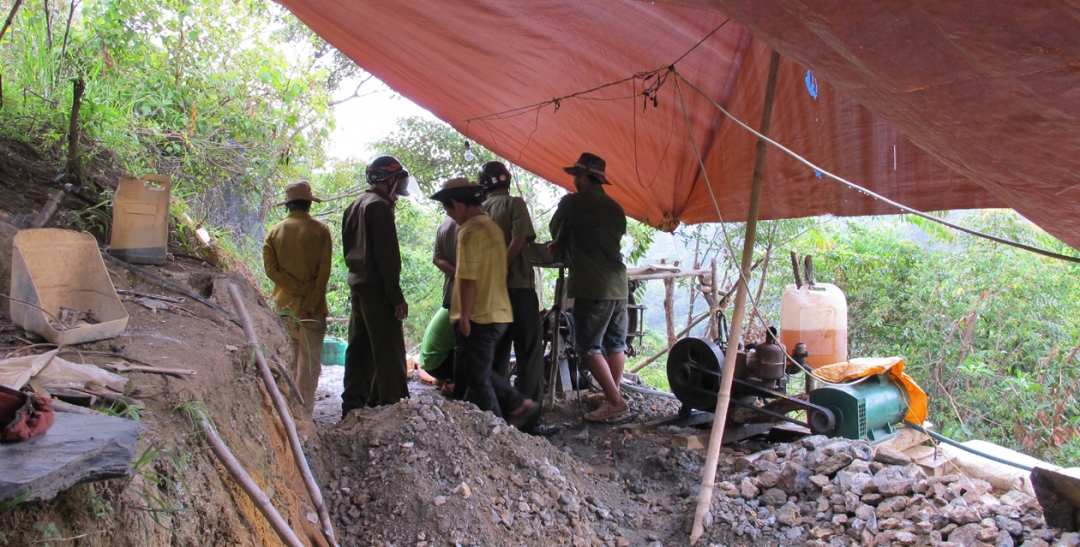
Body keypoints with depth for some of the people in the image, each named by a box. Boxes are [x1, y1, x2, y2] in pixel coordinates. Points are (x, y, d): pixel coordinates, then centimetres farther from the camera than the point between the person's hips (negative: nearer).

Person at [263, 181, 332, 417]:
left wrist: (300, 290, -8)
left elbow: (271, 269, -5)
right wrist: (311, 303, -12)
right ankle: (304, 413, -2)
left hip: (284, 305, 4)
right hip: (312, 307, -4)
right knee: (309, 361, 0)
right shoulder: (320, 230, -5)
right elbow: (323, 272, -12)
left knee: (288, 360, 16)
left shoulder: (275, 231, 4)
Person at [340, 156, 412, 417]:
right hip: (376, 288, -10)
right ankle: (390, 403, -6)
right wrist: (396, 295, -18)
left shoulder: (355, 206, 17)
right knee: (389, 349, -7)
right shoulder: (379, 206, -13)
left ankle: (353, 405, 19)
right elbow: (387, 255, -18)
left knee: (359, 346, 14)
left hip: (357, 284, 10)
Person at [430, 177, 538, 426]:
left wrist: (464, 316, -16)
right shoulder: (492, 226, 14)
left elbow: (468, 278, -20)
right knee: (468, 371, 19)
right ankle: (518, 404, 18)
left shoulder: (469, 231, -16)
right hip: (498, 312, 9)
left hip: (478, 317, -9)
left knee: (477, 378, 2)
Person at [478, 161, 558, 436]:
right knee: (530, 352, -3)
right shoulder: (514, 204, -3)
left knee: (497, 352, 13)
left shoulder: (479, 210, 10)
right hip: (517, 286, -6)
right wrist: (503, 269, -15)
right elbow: (519, 239, -16)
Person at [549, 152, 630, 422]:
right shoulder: (615, 208, 15)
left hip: (592, 287, -7)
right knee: (615, 343, 13)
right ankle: (613, 396, 19)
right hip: (619, 284, 7)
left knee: (589, 346, -2)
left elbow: (556, 235, 8)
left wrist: (560, 245, 30)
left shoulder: (572, 202, -4)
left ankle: (614, 401, -6)